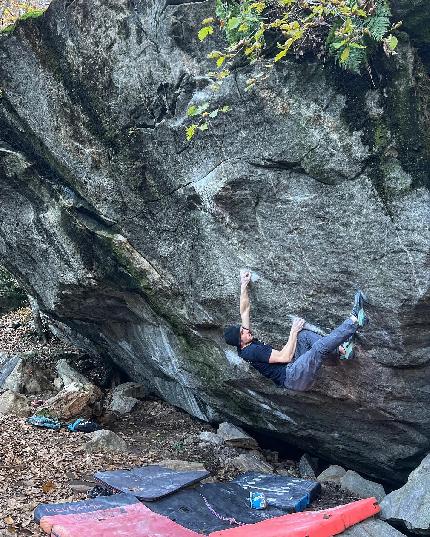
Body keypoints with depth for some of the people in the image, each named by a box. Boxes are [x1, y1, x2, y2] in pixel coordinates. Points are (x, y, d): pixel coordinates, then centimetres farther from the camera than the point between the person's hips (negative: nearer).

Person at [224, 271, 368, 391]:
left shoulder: (247, 345, 10)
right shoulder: (252, 351, -19)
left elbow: (245, 311, 16)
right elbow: (285, 357, -22)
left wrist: (244, 286, 15)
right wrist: (293, 331, -12)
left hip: (292, 367, 11)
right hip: (292, 377, -11)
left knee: (304, 335, 7)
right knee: (319, 347, -26)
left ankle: (340, 350, -2)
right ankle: (355, 320, -19)